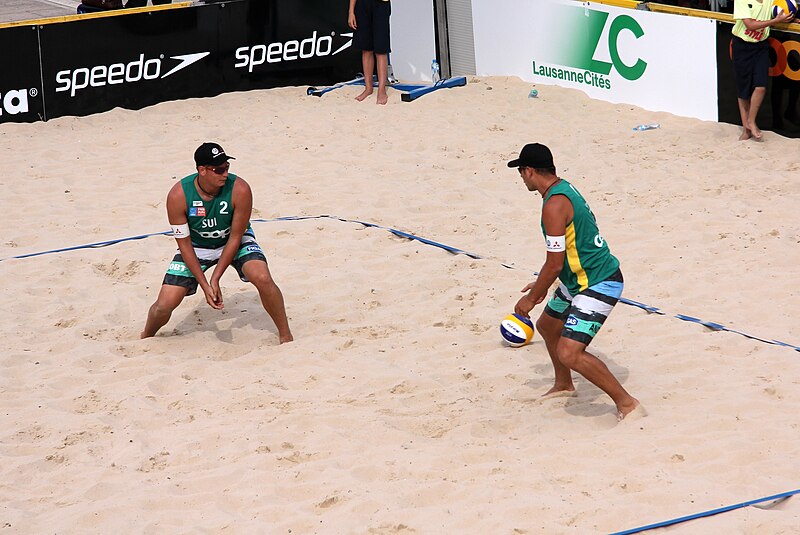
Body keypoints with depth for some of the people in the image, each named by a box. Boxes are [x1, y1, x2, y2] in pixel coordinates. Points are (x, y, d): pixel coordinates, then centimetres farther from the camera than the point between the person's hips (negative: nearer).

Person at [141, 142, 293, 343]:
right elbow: (185, 244, -19)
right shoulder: (178, 196, -28)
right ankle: (145, 339, 23)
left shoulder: (240, 190, -29)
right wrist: (204, 285, -23)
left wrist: (215, 279, -23)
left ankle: (286, 336, -8)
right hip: (196, 246, 0)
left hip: (234, 241, 0)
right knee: (165, 305, -11)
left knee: (263, 279, -28)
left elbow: (235, 237, -20)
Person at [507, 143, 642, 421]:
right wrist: (542, 285, 25)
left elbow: (555, 264, -21)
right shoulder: (564, 188, 9)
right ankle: (564, 385, 49)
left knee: (569, 352, -20)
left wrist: (532, 298, -8)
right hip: (579, 281, 11)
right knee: (547, 325, 27)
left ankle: (626, 403, -10)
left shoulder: (554, 205, -24)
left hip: (598, 285, -11)